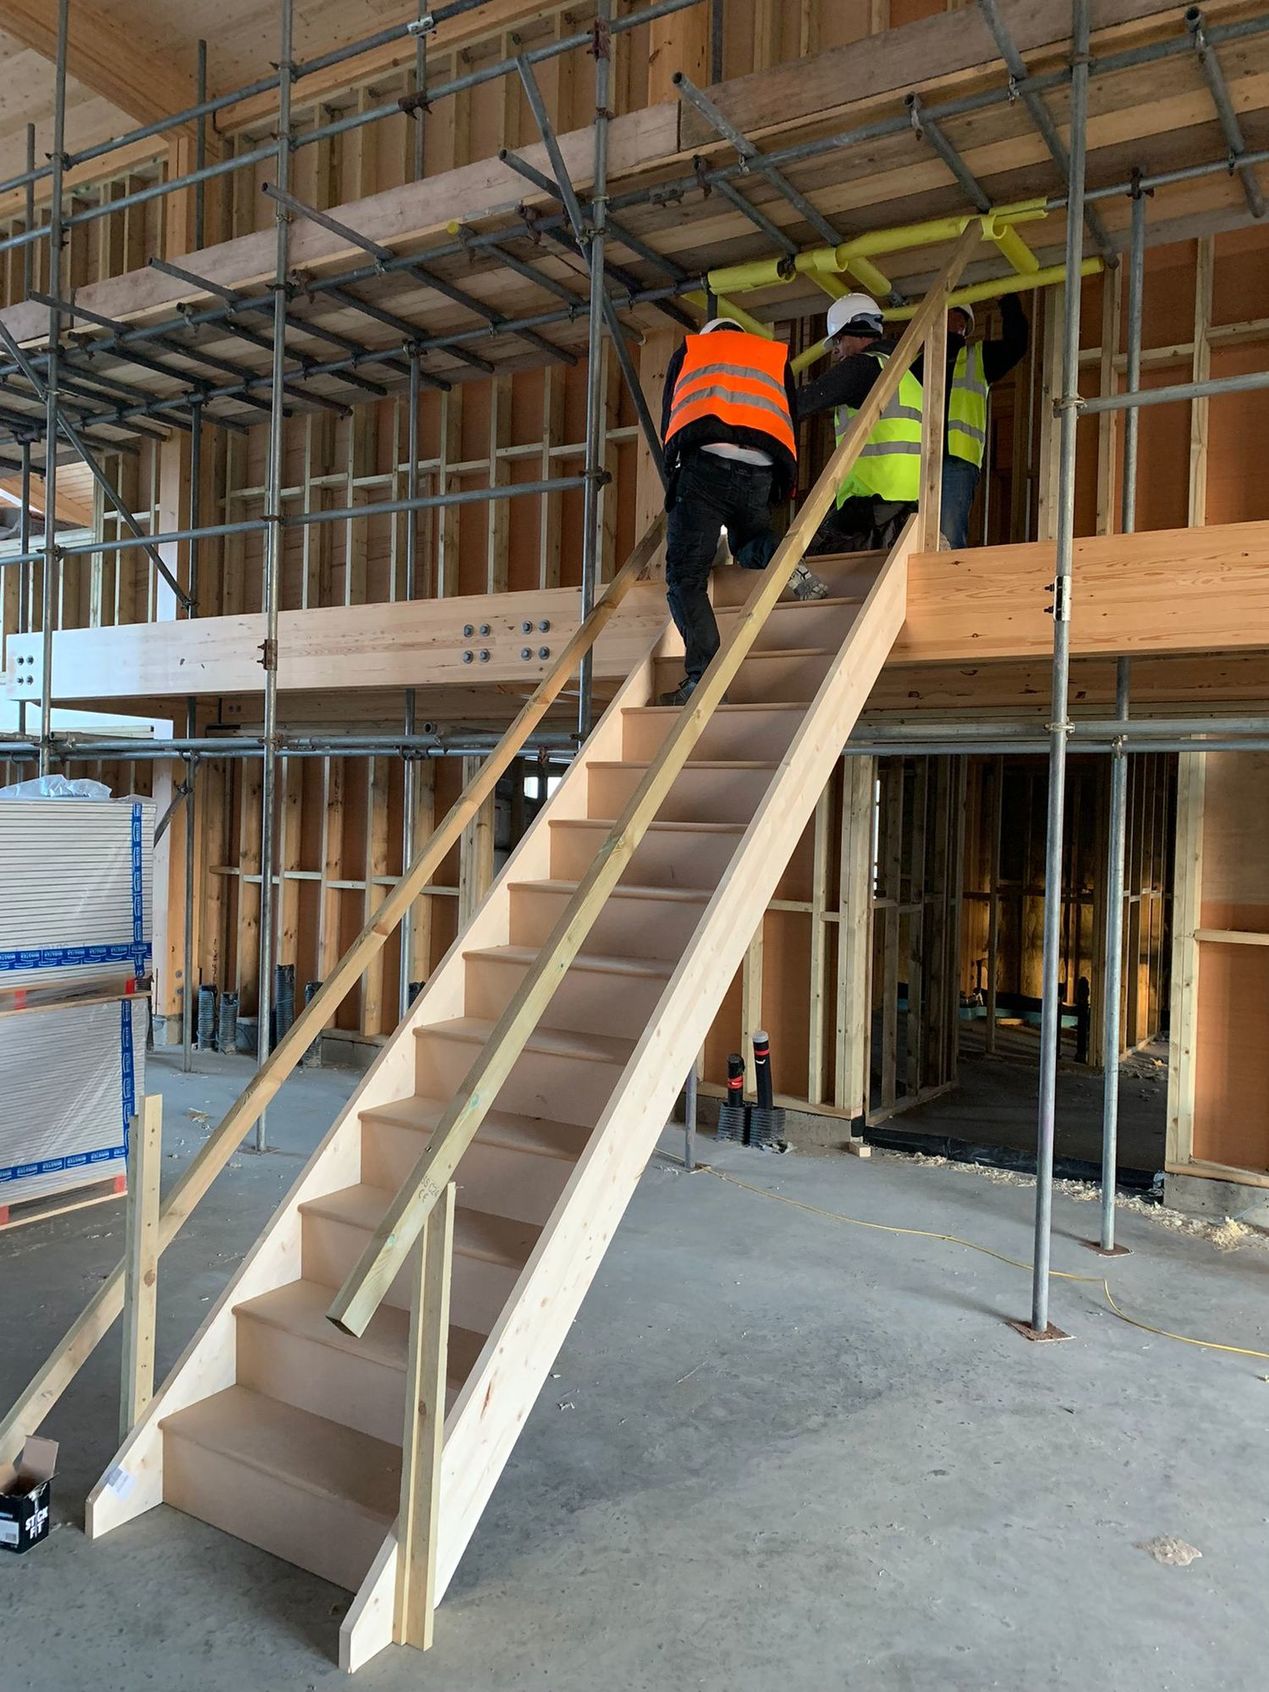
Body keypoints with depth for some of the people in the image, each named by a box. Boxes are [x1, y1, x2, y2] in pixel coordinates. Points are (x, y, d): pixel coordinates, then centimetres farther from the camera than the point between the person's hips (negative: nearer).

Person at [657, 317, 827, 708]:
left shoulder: (688, 351, 30)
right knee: (748, 547, 29)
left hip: (703, 462, -3)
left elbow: (666, 424, 29)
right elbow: (791, 425, 29)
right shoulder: (777, 355, 34)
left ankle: (703, 676, -22)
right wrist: (783, 493, 36)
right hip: (762, 472, 3)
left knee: (686, 576, -4)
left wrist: (675, 480, 40)